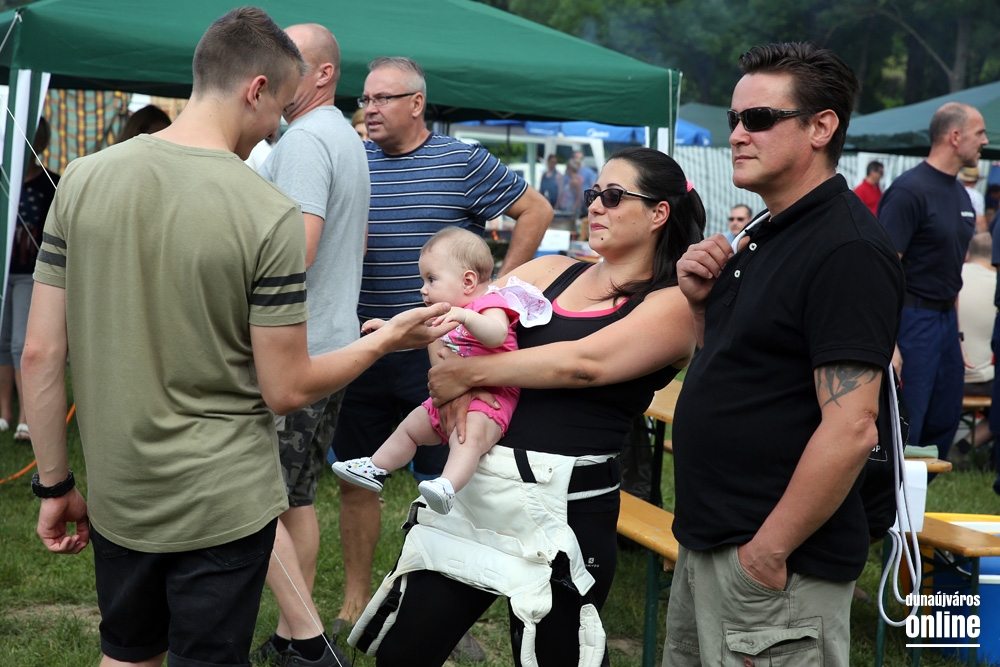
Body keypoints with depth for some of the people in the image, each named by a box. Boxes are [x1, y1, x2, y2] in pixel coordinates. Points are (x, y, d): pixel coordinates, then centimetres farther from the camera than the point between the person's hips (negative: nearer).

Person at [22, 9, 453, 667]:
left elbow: (41, 355, -4)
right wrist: (385, 339, 2)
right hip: (222, 506, -4)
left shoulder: (82, 180, -6)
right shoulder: (270, 214, -18)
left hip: (116, 496, 5)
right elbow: (286, 390, -14)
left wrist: (55, 484, 7)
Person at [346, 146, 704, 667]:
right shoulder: (550, 272, 14)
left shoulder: (673, 305, -3)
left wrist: (471, 372, -14)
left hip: (563, 505, -6)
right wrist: (450, 379, -10)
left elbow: (586, 363, -17)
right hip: (471, 484, 6)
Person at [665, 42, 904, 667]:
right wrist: (704, 302, 1)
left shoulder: (850, 252, -19)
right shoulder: (764, 234, 11)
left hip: (774, 566, -9)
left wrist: (769, 551, -20)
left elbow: (851, 429, -25)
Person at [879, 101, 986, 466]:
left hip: (946, 319, 9)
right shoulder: (910, 189, -15)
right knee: (904, 429, -3)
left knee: (944, 424, 14)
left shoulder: (961, 194, 12)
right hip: (912, 317, -9)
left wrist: (956, 332, 19)